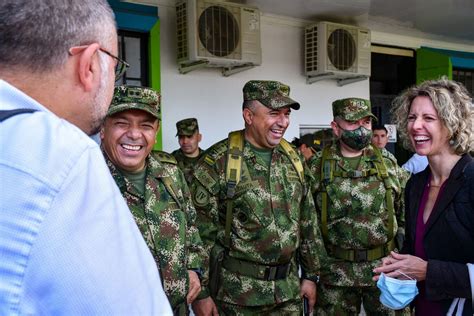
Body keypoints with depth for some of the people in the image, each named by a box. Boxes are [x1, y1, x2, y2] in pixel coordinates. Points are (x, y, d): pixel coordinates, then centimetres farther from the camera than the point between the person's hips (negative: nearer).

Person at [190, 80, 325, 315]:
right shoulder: (217, 163, -14)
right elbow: (200, 233, -12)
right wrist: (200, 292, -10)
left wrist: (311, 274, 10)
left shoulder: (293, 159, 4)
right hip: (236, 292, -5)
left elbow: (308, 222, 10)